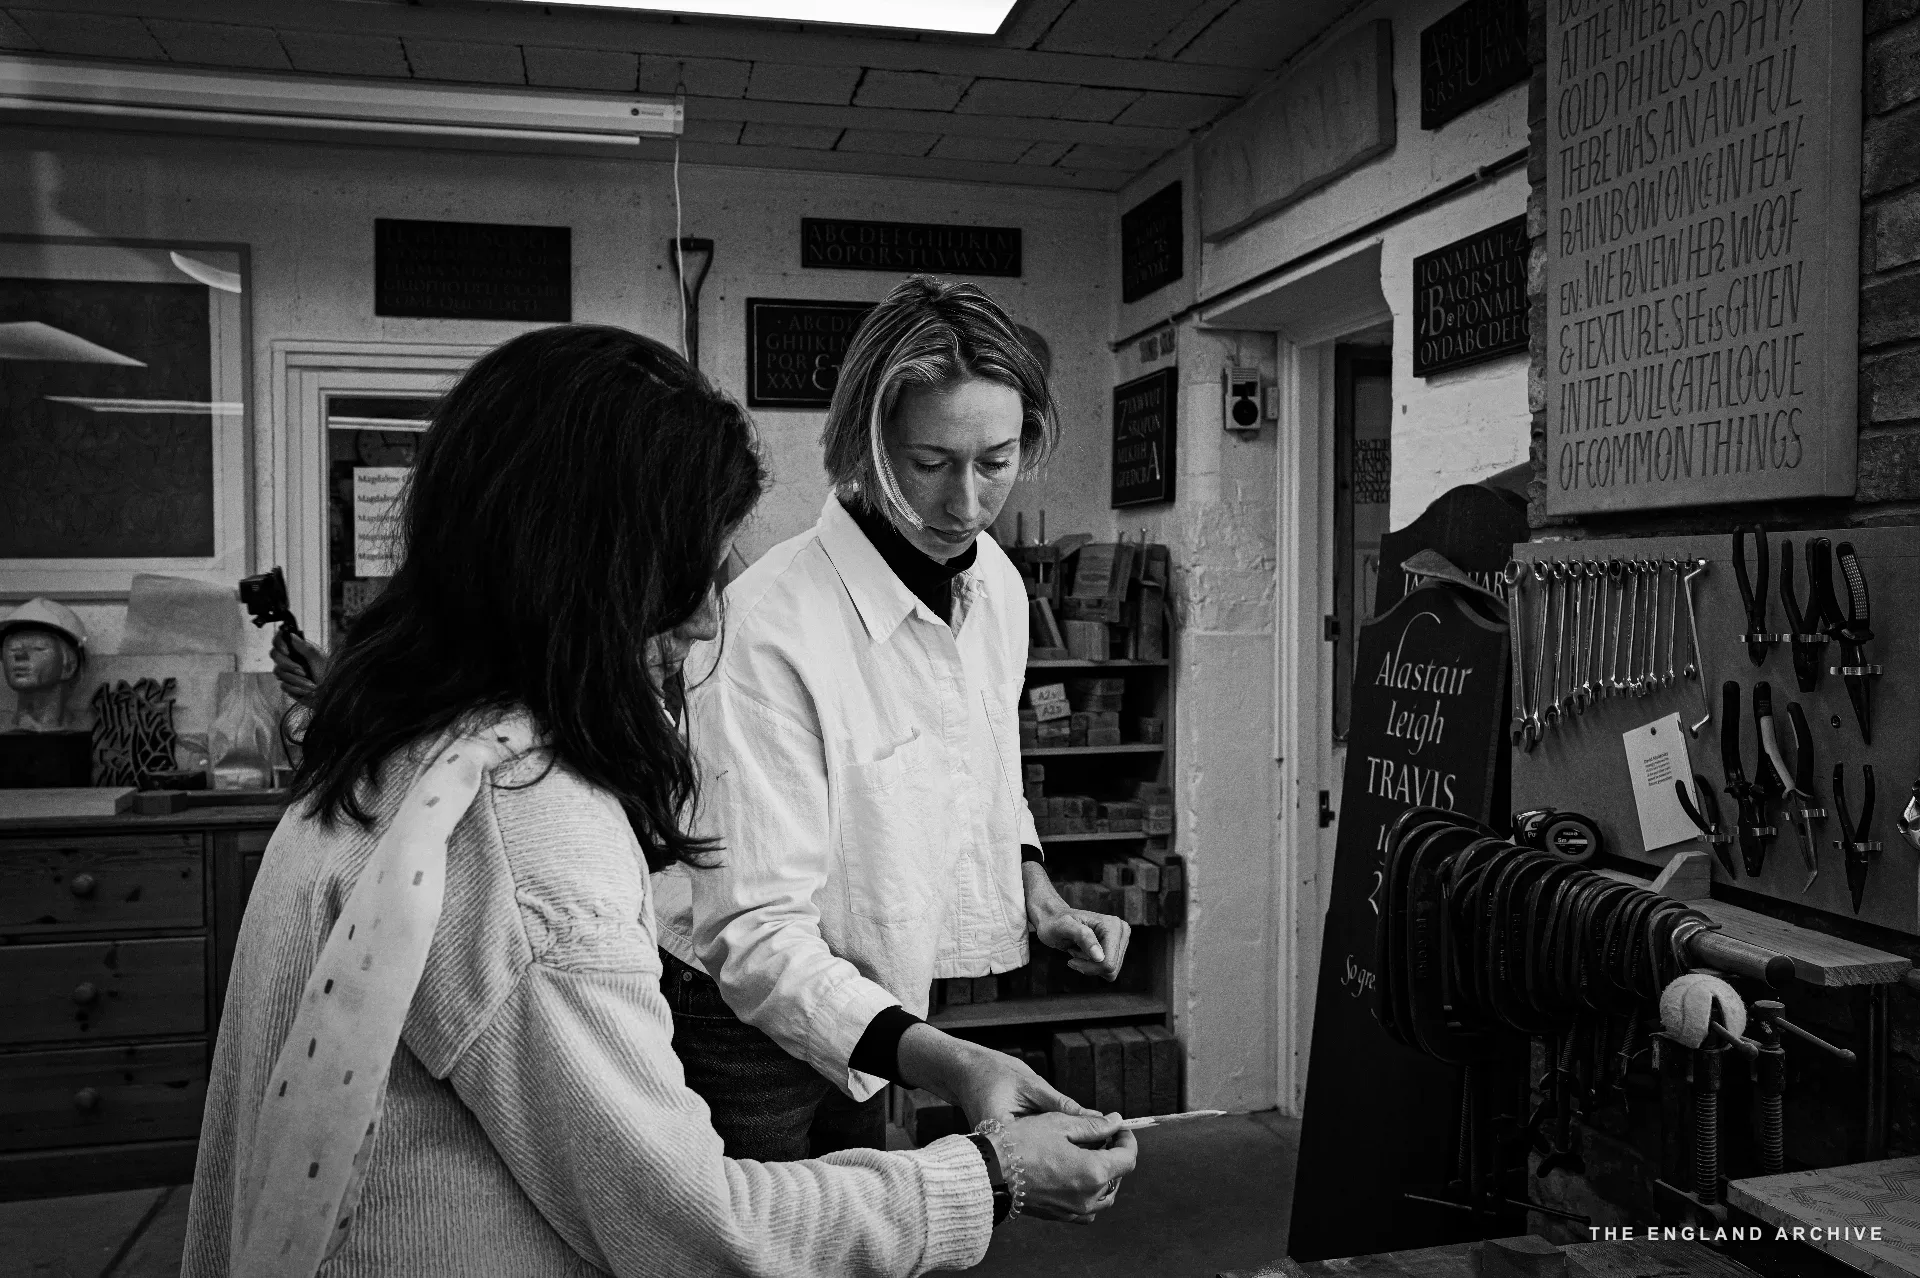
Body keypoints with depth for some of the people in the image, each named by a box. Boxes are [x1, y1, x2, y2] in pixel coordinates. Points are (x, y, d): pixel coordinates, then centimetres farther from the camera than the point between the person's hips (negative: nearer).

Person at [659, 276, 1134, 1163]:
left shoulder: (996, 586, -6)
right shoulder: (771, 627, -29)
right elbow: (756, 934, -29)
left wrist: (1036, 894, -4)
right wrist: (948, 1064, -40)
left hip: (863, 1004, 7)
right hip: (740, 1016, -6)